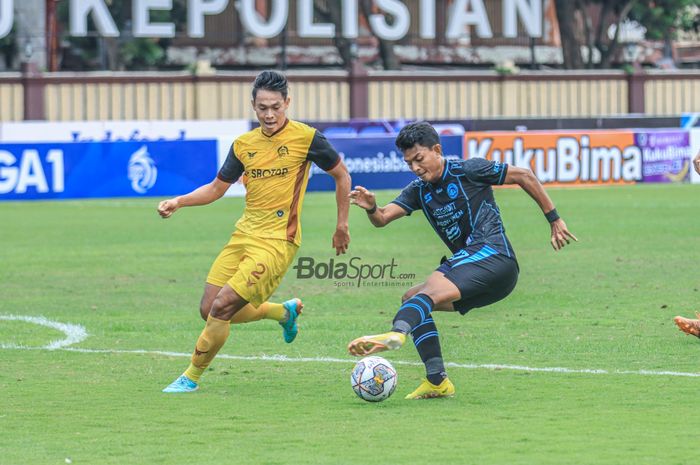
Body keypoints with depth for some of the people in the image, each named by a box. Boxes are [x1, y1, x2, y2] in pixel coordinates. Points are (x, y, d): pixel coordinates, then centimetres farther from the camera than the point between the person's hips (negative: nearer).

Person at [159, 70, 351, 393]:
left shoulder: (305, 138, -7)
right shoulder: (244, 145, 7)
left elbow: (341, 176, 4)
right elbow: (217, 187, 16)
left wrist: (342, 225, 4)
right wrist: (178, 202, 2)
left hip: (277, 241, -6)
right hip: (244, 234, 7)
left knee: (222, 308, -15)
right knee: (209, 310, 6)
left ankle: (191, 377, 1)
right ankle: (286, 312, 29)